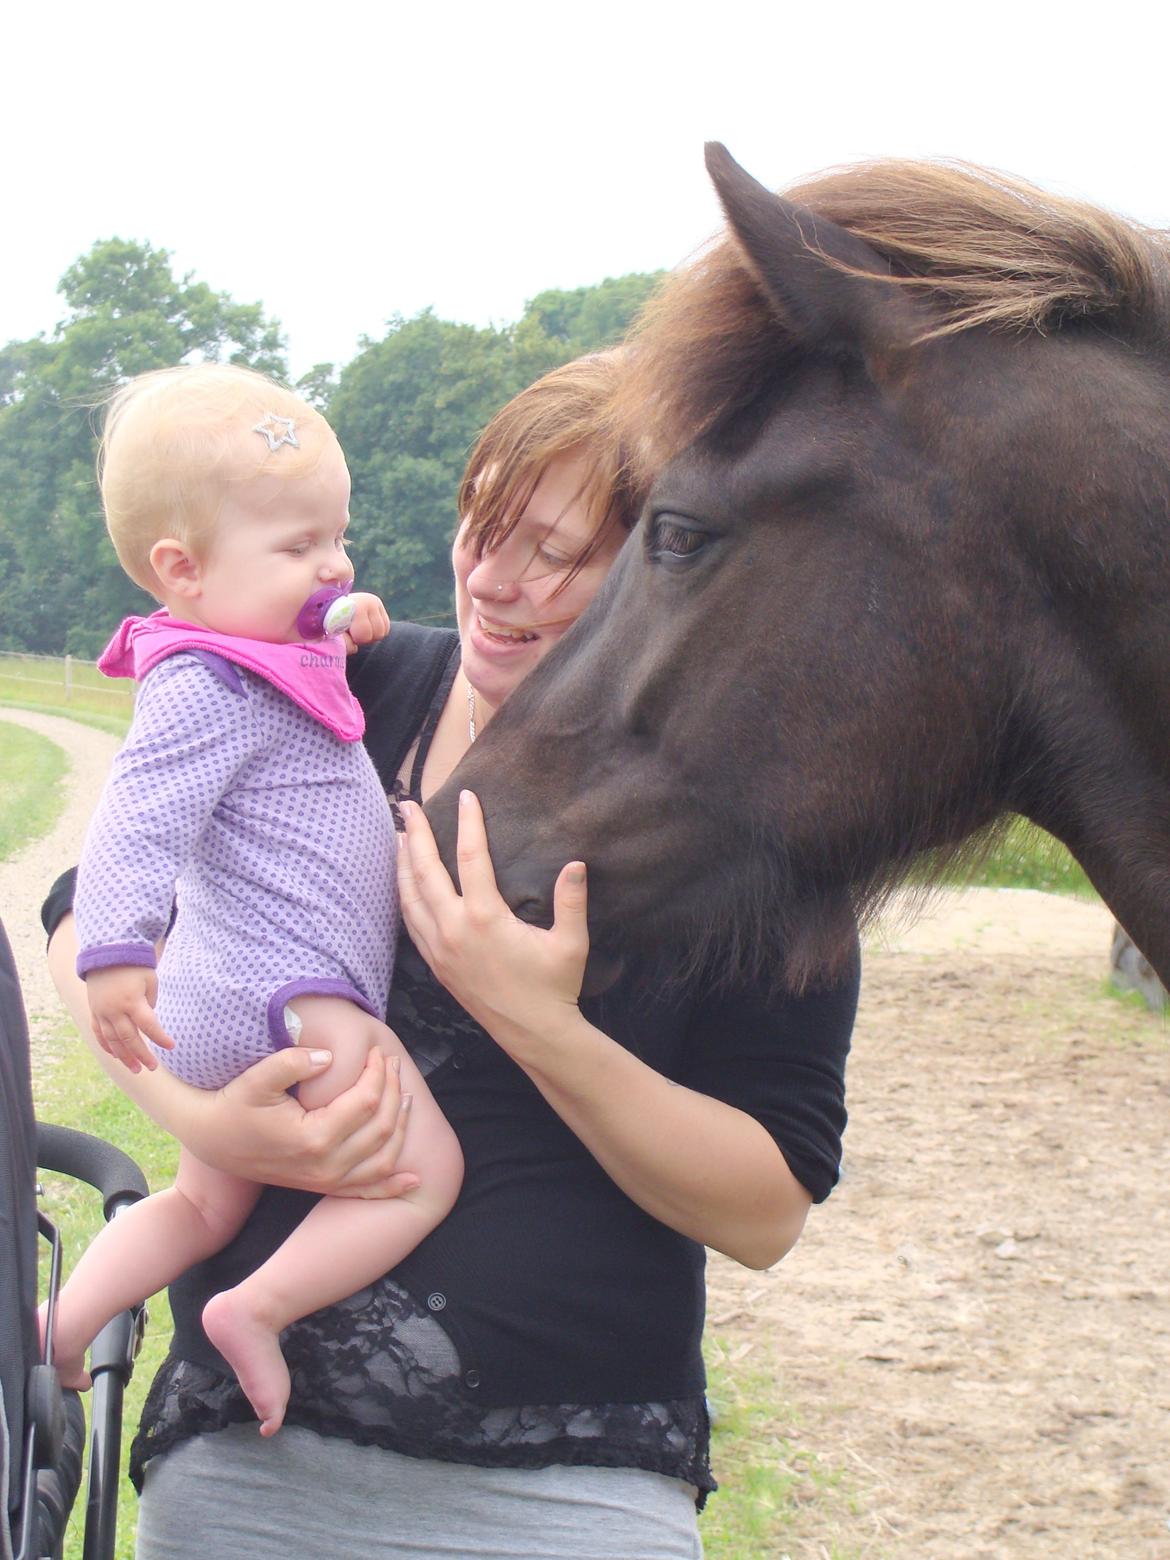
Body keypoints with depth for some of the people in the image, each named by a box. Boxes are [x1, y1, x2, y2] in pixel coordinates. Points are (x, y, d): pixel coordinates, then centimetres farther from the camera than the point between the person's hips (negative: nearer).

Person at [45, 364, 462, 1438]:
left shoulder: (266, 651, 14)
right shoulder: (205, 690, -18)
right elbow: (138, 820, -30)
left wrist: (342, 620, 26)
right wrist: (115, 952, -41)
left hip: (224, 1011, 11)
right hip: (276, 995, -11)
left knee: (205, 1205, 24)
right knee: (424, 1168, -13)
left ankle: (61, 1327, 18)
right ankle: (258, 1311, -14)